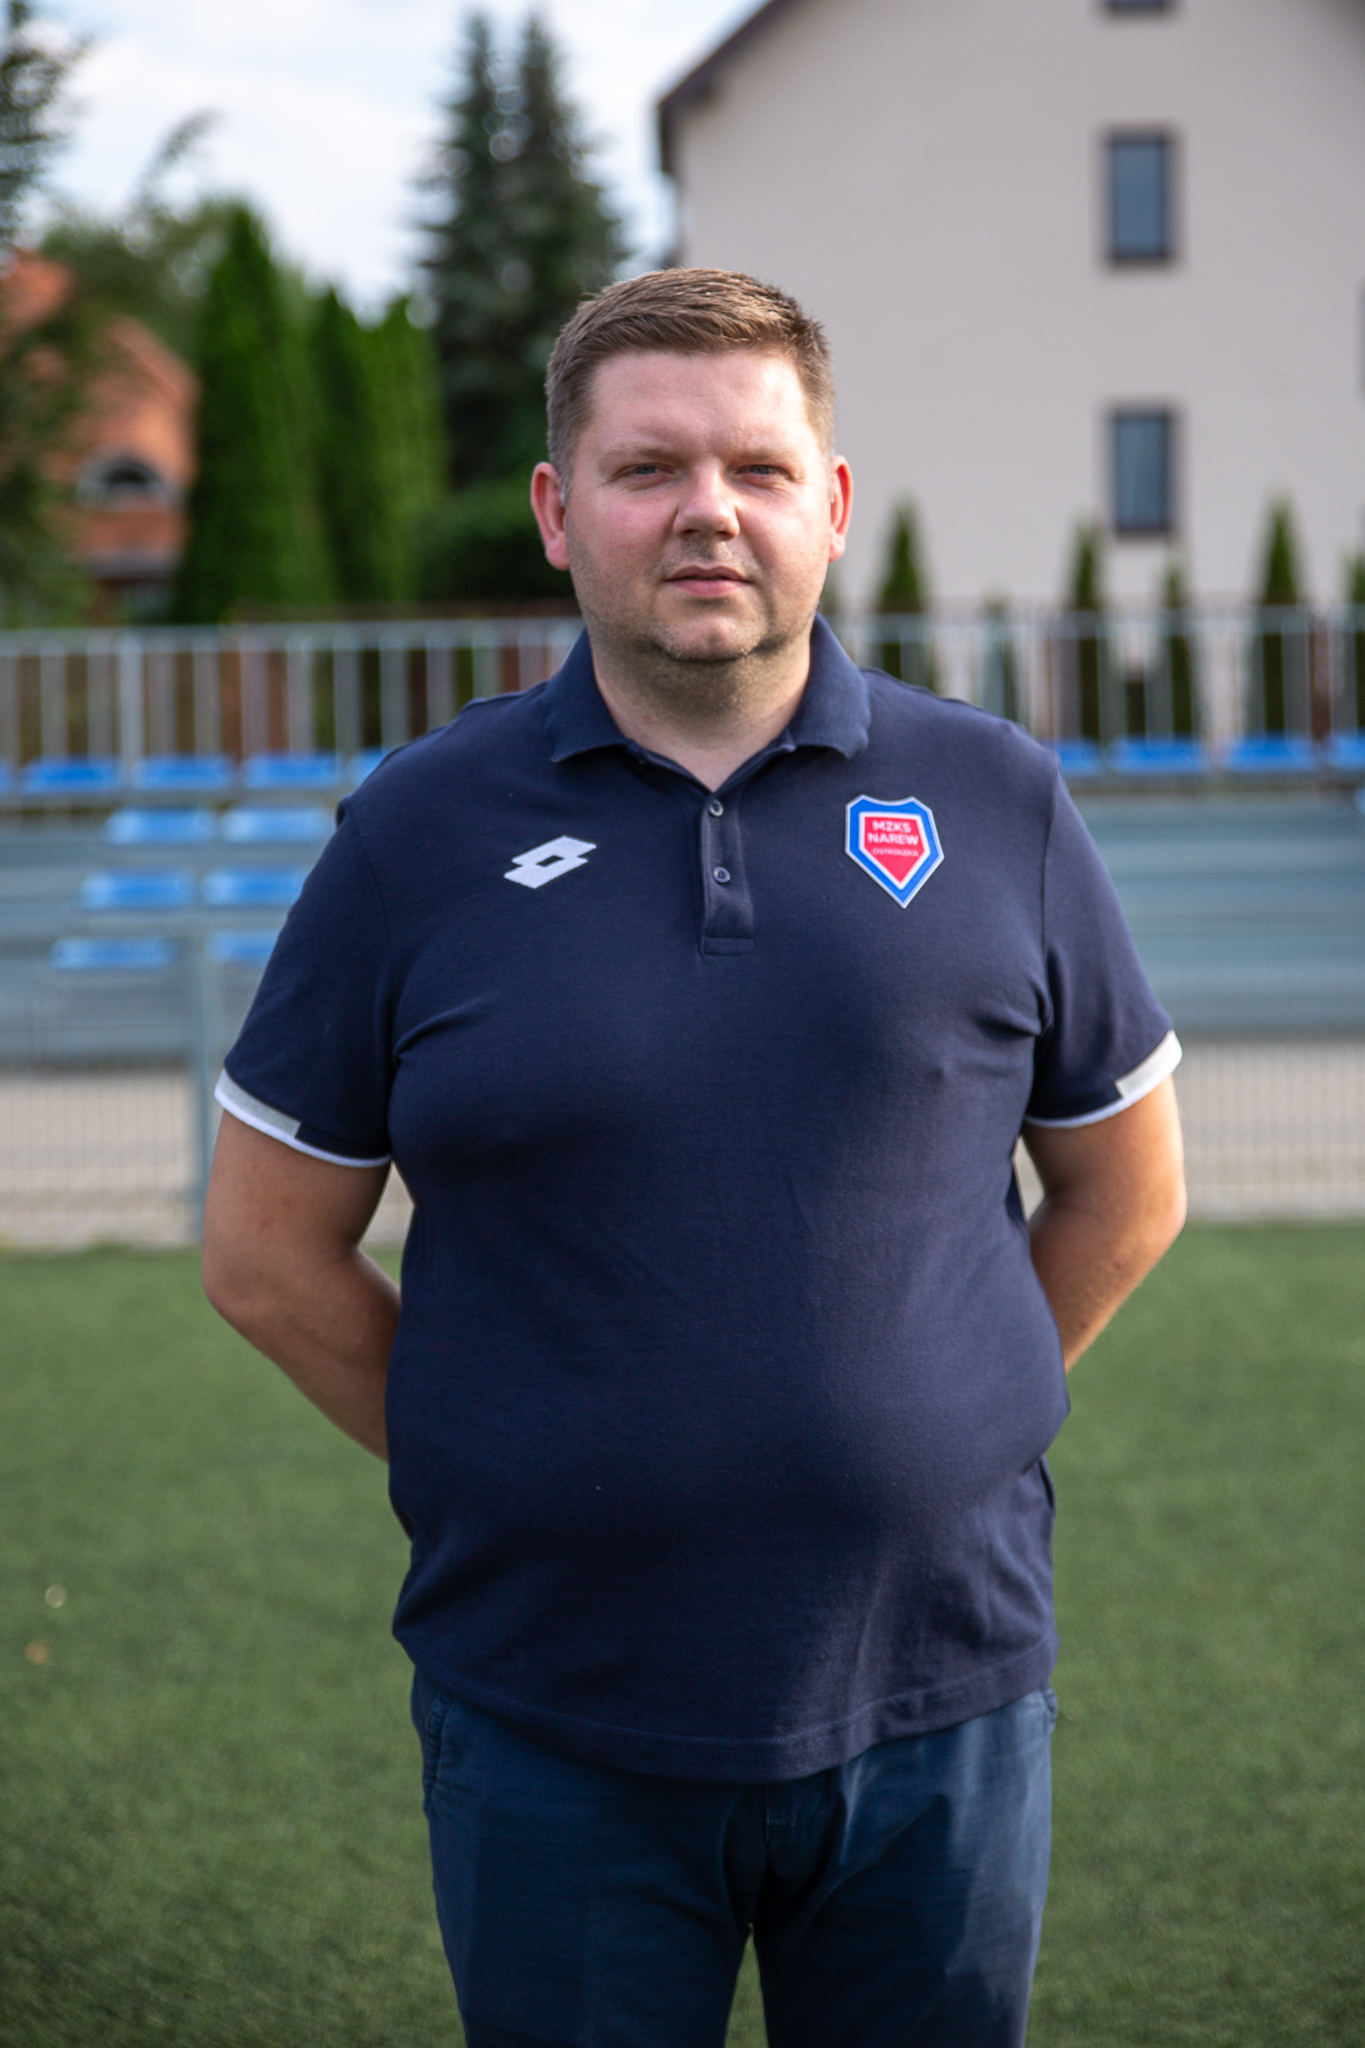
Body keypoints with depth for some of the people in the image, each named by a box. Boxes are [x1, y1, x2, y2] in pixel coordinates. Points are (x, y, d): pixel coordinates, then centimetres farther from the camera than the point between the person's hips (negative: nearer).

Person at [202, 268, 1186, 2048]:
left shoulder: (996, 803, 0)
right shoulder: (421, 834, -2)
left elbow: (1126, 1186, 10)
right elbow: (268, 1253, 3)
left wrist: (930, 1437, 6)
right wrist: (506, 1476, 1)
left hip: (938, 1698, 1)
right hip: (552, 1720, -1)